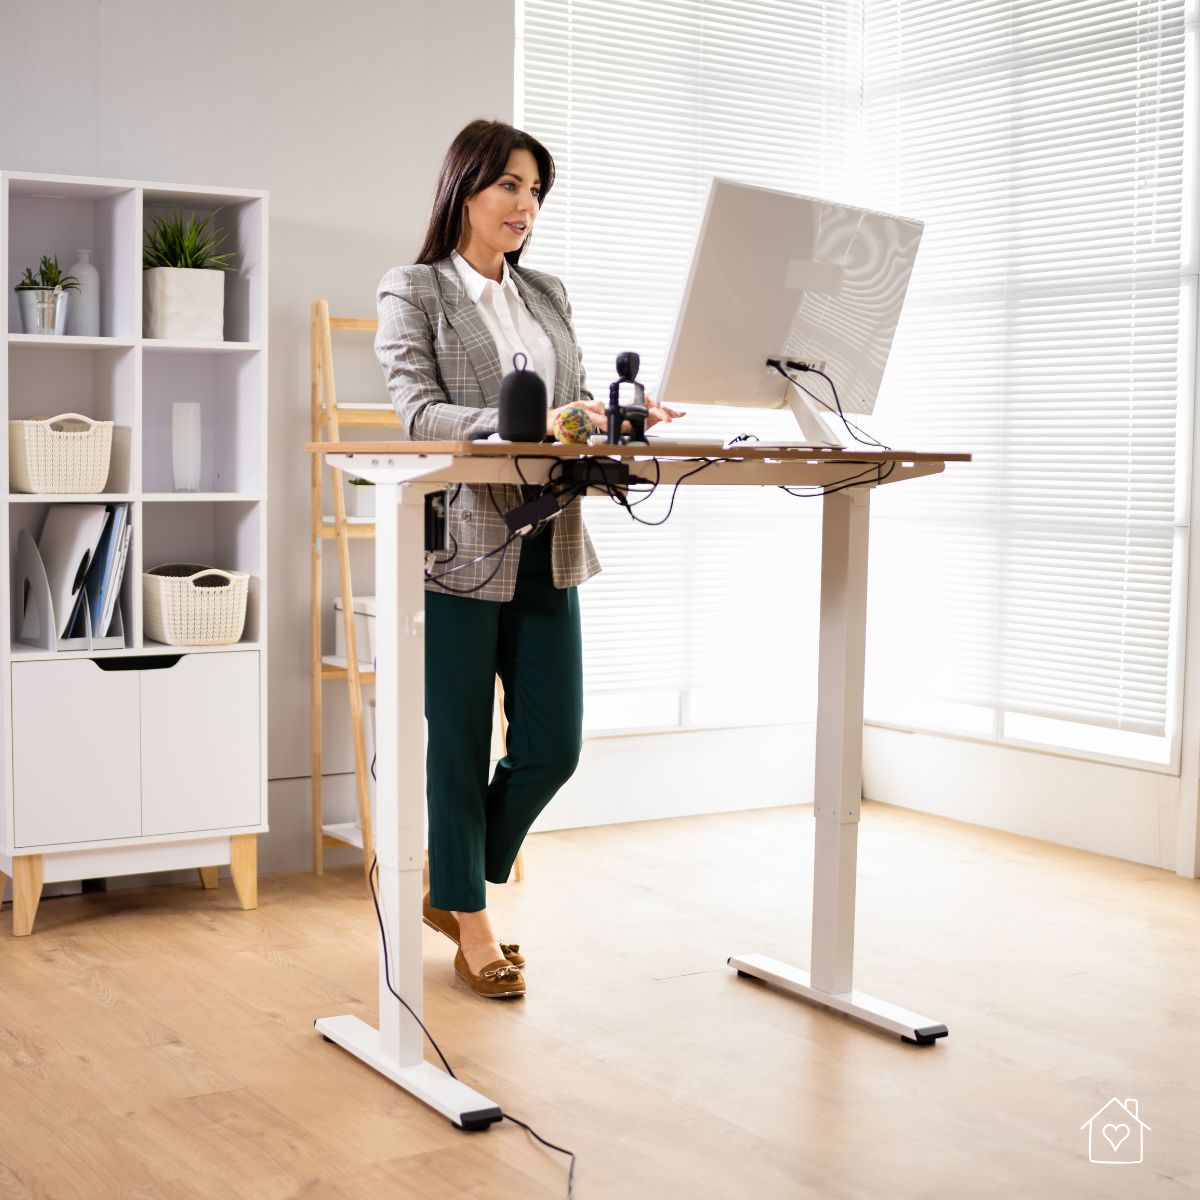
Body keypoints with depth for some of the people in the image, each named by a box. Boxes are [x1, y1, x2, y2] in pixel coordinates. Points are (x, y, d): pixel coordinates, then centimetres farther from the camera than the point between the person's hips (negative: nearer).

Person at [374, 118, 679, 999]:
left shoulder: (549, 295, 17)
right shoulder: (413, 291, -1)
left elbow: (573, 403, 16)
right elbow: (420, 413, -14)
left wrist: (617, 417, -7)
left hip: (546, 549, 6)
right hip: (461, 546, -6)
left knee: (553, 745, 7)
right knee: (460, 746, 3)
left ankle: (457, 886, 28)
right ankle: (470, 924, 19)